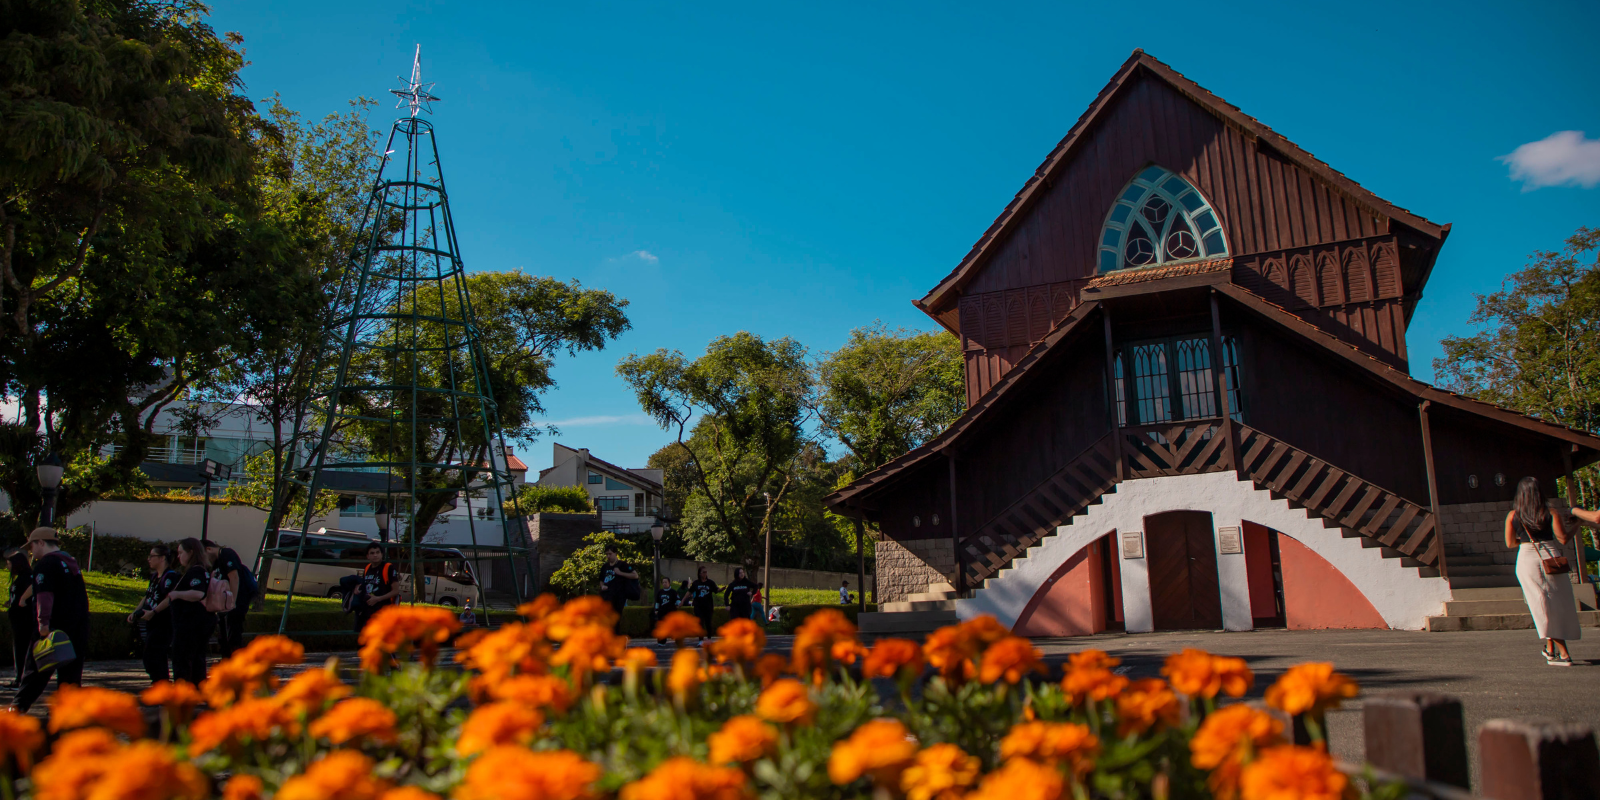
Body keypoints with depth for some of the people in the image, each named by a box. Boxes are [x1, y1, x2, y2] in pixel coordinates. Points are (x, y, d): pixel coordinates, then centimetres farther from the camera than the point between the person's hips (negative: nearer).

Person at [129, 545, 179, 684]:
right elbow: (147, 596, 22)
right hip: (152, 624, 10)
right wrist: (135, 612, 11)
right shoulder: (154, 576, 15)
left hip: (163, 624, -10)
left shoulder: (170, 576, -15)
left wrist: (153, 612, -29)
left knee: (152, 658, -9)